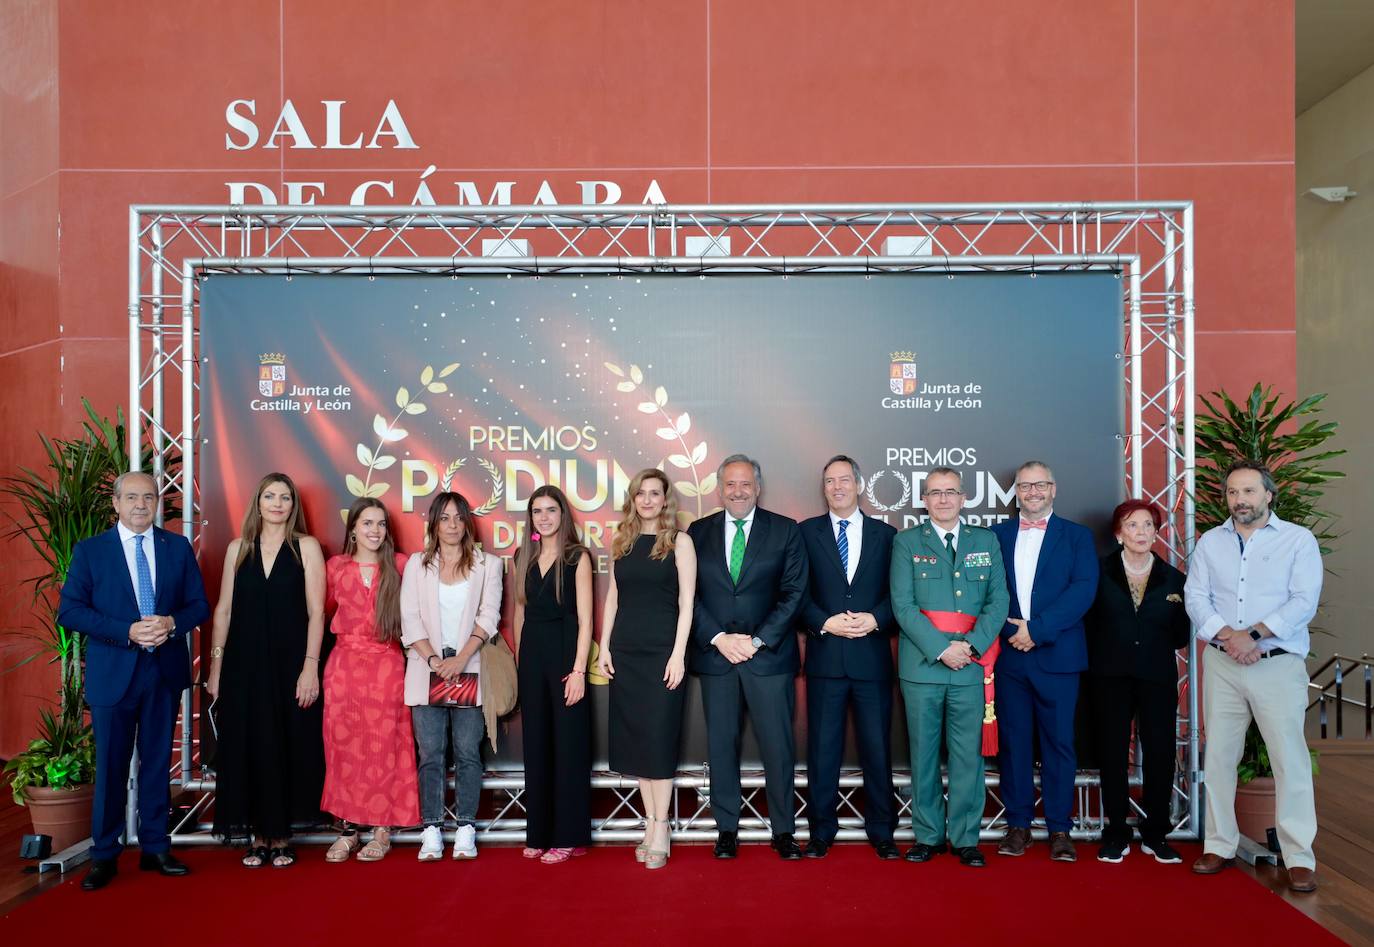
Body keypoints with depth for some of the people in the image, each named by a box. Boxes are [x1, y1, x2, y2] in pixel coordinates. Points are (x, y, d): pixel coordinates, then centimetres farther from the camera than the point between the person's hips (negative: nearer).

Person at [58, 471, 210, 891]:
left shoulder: (178, 547, 5)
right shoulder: (89, 550, 0)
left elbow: (199, 604, 5)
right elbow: (69, 610, -7)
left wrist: (172, 623, -16)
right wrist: (127, 631, -18)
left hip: (165, 670, 2)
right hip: (113, 673, -2)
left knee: (158, 762, 11)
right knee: (111, 766, 5)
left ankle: (155, 848, 23)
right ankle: (104, 855, 19)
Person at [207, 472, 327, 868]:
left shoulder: (306, 547, 0)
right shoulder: (238, 548, 8)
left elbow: (316, 612, -4)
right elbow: (224, 609, 8)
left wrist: (310, 667, -11)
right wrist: (215, 665, 3)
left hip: (289, 663, -2)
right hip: (244, 663, 2)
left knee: (287, 748, 4)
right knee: (248, 747, 6)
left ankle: (280, 838, 17)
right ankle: (258, 837, 19)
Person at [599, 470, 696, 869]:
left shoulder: (679, 541, -2)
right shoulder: (621, 542, 10)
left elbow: (686, 602, -6)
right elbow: (612, 599, 12)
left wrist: (678, 654, -13)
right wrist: (604, 648, 4)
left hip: (662, 652, -4)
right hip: (625, 653, 4)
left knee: (658, 739, -1)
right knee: (633, 740, 7)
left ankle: (660, 828, 9)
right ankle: (650, 823, 18)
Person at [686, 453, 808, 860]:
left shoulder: (786, 531, 2)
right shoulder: (698, 532, 7)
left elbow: (794, 593, -2)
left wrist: (759, 640, -10)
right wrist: (719, 638, -9)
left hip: (769, 656, -1)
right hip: (715, 655, 2)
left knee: (778, 746, 3)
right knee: (721, 746, 8)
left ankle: (783, 831, 17)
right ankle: (727, 829, 20)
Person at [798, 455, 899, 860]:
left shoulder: (885, 534, 9)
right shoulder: (807, 532, 6)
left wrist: (874, 620, -12)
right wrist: (826, 623, -12)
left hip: (872, 657, 1)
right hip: (825, 656, 0)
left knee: (877, 747, 7)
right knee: (822, 748, 5)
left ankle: (882, 833, 20)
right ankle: (822, 831, 17)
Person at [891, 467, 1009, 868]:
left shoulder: (986, 542, 11)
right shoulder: (907, 542, 4)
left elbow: (998, 600, 4)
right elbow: (903, 605, -4)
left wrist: (971, 645, -10)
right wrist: (941, 649, -13)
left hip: (971, 667, 1)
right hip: (921, 665, -1)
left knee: (969, 754, 4)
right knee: (924, 754, 7)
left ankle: (965, 838, 16)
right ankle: (928, 835, 18)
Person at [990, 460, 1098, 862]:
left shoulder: (1077, 536, 6)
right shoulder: (997, 535, 11)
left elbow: (1083, 591, -7)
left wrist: (1037, 629, -14)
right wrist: (1010, 632, -12)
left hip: (1057, 656, -1)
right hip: (1009, 653, 2)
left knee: (1059, 741, 3)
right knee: (1013, 741, 6)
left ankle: (1060, 828, 13)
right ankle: (1018, 824, 16)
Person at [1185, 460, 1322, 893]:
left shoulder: (1298, 540, 1)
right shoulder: (1210, 542, 10)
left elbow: (1304, 602, -9)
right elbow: (1196, 598, 2)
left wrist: (1253, 635, -16)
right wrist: (1227, 636, -14)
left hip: (1279, 664, -3)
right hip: (1221, 664, 3)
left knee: (1290, 758, -4)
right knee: (1218, 756, 6)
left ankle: (1300, 858, 5)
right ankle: (1219, 845, 16)